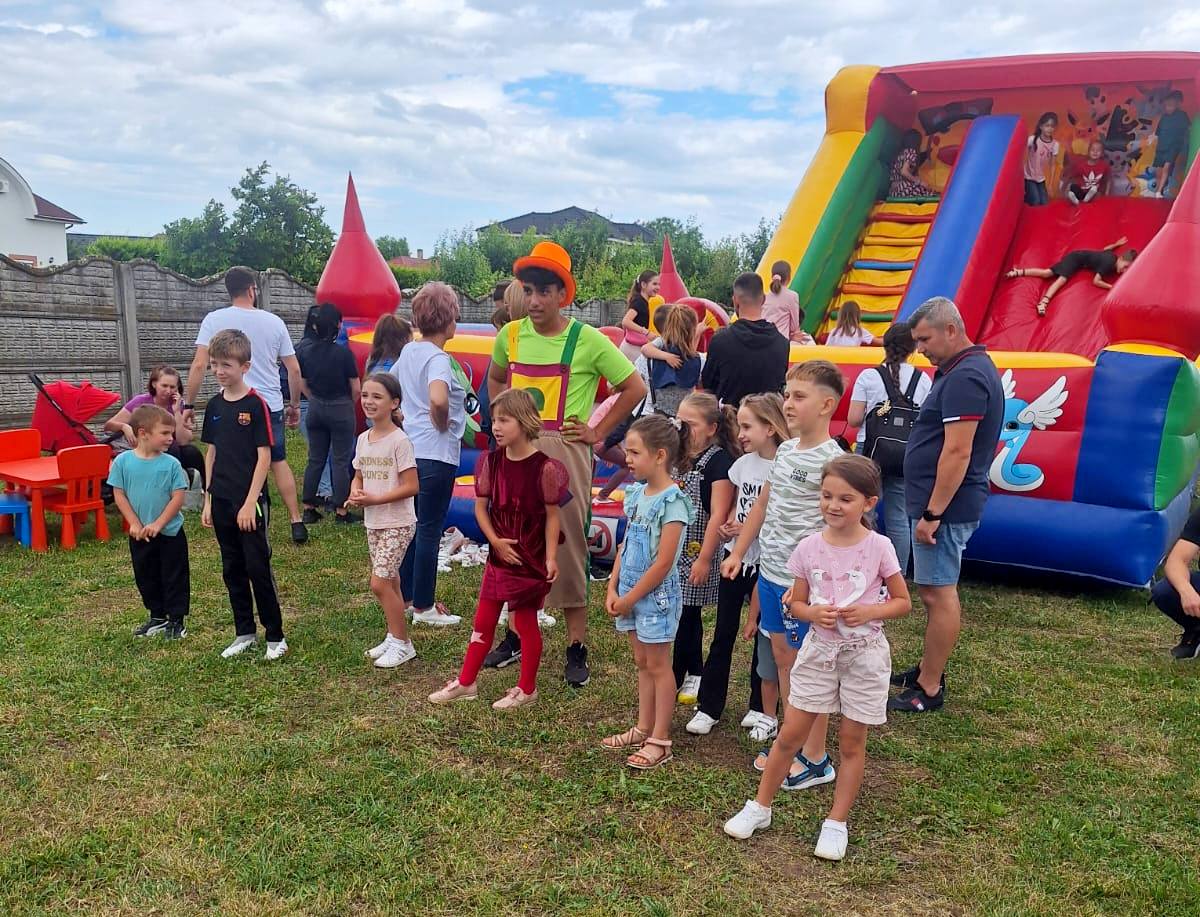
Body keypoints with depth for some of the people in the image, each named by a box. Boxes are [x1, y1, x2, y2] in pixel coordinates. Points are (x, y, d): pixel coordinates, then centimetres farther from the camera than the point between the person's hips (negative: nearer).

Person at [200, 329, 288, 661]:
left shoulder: (257, 405, -10)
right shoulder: (214, 406, 8)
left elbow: (264, 456, -12)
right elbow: (212, 454, 13)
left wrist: (250, 503, -16)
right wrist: (208, 500, 10)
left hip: (250, 502, -6)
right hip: (222, 502, 6)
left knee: (258, 568, -1)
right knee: (232, 570, 13)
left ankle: (275, 636, 10)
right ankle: (244, 633, 24)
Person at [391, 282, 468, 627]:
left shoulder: (408, 351, 9)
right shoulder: (438, 358, -17)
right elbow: (438, 399, -36)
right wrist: (442, 423, -18)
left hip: (410, 449, 9)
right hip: (437, 454, -9)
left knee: (412, 524, 18)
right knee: (430, 529, 1)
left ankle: (405, 595, 29)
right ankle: (424, 607, 11)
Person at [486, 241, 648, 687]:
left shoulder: (588, 340, -9)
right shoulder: (511, 335, 4)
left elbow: (635, 388, -1)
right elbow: (495, 378, 25)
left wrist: (598, 432, -3)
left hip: (564, 454, -4)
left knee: (567, 549, 1)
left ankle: (577, 648, 11)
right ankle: (516, 633, 28)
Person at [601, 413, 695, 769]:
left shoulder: (672, 502, -19)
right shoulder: (636, 493, 5)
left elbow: (663, 563, -21)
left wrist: (629, 599, -15)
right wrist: (613, 589, 2)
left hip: (656, 593, -8)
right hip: (631, 592, 8)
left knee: (657, 665, 4)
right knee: (642, 662, 17)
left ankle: (660, 740, 15)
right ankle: (643, 729, 30)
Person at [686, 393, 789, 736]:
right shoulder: (743, 463, 4)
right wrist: (729, 523, -2)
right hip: (735, 556, 5)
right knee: (723, 634, 9)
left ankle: (762, 707, 25)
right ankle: (709, 706, 17)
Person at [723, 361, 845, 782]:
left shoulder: (831, 459, -16)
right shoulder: (785, 450, 8)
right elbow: (763, 505, 18)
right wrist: (738, 553, 18)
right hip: (770, 572, 8)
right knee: (781, 656, 17)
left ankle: (815, 760, 18)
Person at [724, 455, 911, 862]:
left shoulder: (879, 547, -10)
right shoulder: (809, 548, -6)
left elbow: (903, 602, -2)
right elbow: (796, 604, 3)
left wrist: (869, 612, -20)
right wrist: (814, 613, -19)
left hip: (864, 652, -1)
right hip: (819, 648, 2)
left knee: (851, 741, 9)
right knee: (790, 735, 6)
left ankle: (836, 823, 24)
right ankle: (760, 807, 22)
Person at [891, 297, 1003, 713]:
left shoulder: (965, 377, -19)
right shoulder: (968, 368, 15)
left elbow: (957, 451, -24)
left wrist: (932, 513, -23)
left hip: (944, 505, -11)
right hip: (945, 503, 11)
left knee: (937, 593, -3)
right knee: (937, 590, 18)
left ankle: (929, 690, 6)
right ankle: (929, 669, 30)